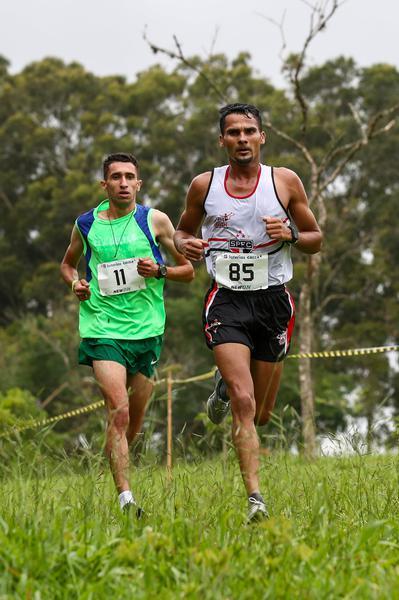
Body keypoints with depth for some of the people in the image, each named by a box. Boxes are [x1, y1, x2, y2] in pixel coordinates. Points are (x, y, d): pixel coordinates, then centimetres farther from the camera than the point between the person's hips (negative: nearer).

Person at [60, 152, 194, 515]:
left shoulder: (155, 221, 3)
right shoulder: (86, 225, 6)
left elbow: (188, 270, 9)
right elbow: (68, 263, 24)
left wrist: (159, 271, -10)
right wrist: (75, 283, 2)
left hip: (146, 330, 2)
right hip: (102, 328, -2)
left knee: (136, 417, 10)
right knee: (118, 410, -17)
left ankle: (115, 457, 39)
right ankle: (125, 497, -20)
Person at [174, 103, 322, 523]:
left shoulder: (285, 181, 2)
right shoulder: (204, 185, 3)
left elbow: (316, 239, 9)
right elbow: (183, 229, 18)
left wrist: (290, 235, -13)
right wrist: (185, 244, -6)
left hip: (273, 300, 2)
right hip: (227, 300, -2)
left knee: (261, 413, 11)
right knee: (243, 404, -19)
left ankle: (227, 385, 45)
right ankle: (255, 498, -15)